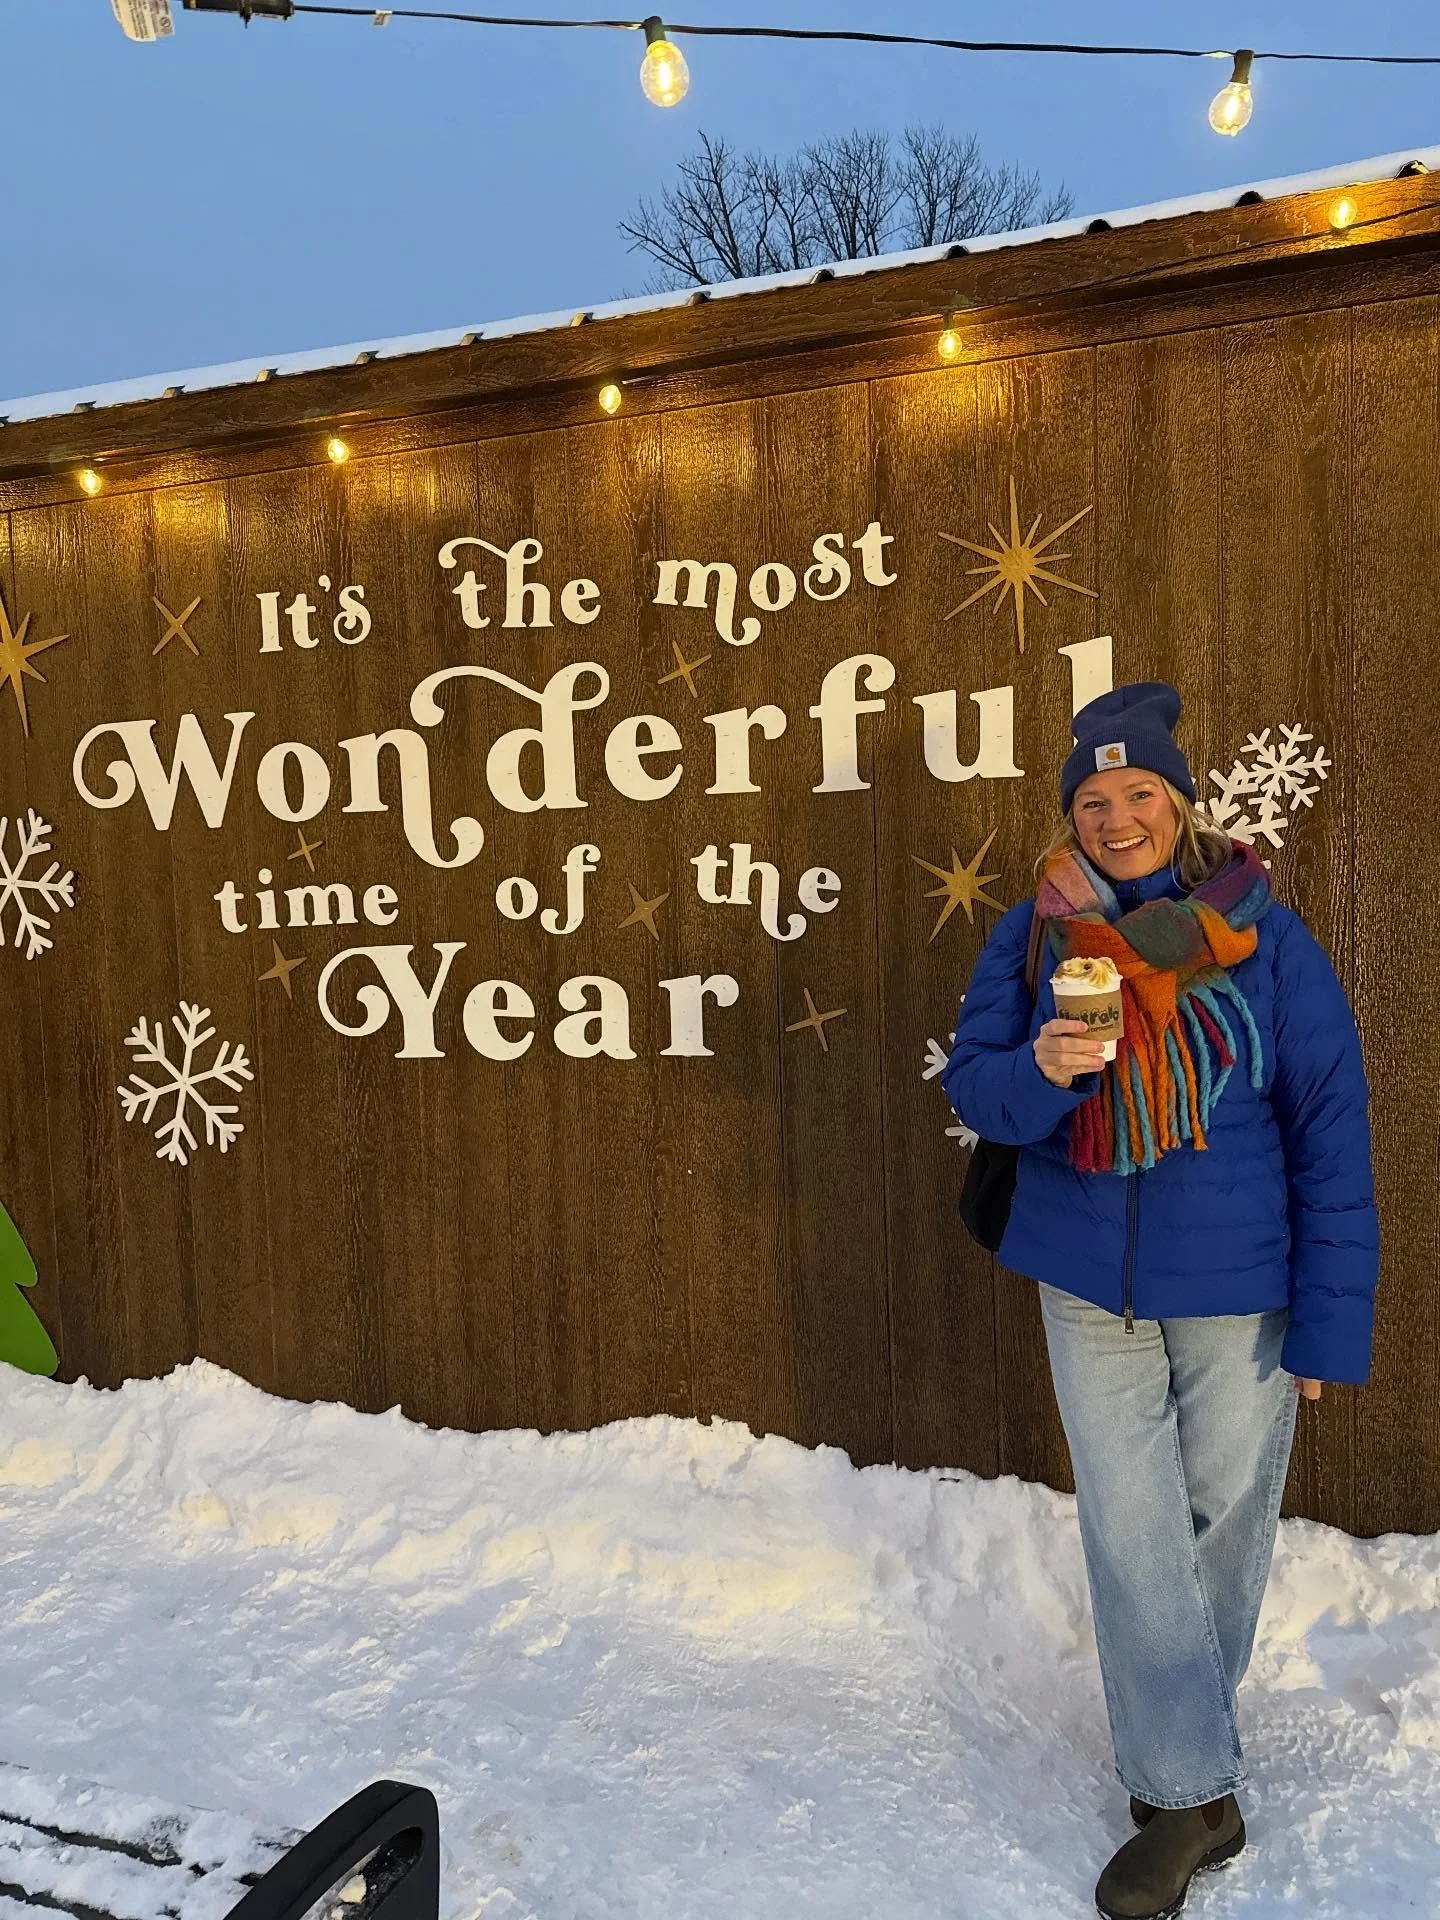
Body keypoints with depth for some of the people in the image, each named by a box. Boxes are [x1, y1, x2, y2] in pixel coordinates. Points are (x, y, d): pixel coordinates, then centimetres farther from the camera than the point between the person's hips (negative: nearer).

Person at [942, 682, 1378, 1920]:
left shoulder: (1261, 932, -8)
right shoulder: (1036, 935, -2)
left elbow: (1331, 1128, -6)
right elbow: (972, 1081, -2)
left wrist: (1333, 1313, -9)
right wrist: (1039, 1069, -26)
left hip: (1238, 1288, -1)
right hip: (1089, 1285, 1)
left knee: (1223, 1520, 15)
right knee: (1131, 1535, 6)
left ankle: (1186, 1729, 41)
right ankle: (1190, 1795, 23)